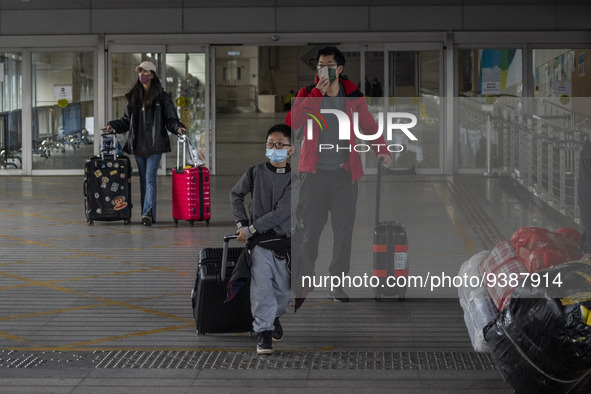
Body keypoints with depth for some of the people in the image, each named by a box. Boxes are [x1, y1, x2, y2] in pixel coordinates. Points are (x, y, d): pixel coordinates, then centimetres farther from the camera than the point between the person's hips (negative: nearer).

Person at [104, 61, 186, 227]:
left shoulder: (162, 97, 1)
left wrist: (178, 128, -17)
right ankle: (149, 214, 12)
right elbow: (127, 120, 18)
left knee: (150, 178, -13)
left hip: (154, 144, -5)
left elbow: (170, 119, 2)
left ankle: (148, 213, -20)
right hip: (138, 144, 5)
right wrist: (113, 125, 4)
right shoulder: (133, 97, 12)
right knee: (143, 179, 7)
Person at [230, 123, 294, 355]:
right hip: (259, 242, 0)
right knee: (261, 286, -12)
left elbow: (282, 212, -14)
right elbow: (236, 195, 18)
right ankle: (263, 332, -4)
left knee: (284, 290, 8)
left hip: (285, 242, 0)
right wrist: (241, 223, 6)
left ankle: (274, 316, 38)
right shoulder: (256, 173, 2)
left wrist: (250, 229, -14)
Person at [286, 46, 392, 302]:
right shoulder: (308, 94, 3)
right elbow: (292, 122, -14)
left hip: (344, 173, 1)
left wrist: (381, 149, 1)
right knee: (309, 230, 2)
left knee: (343, 231, -2)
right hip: (314, 172, -1)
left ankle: (337, 285, 4)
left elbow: (369, 125, 17)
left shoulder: (353, 96, 6)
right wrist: (317, 93, -18)